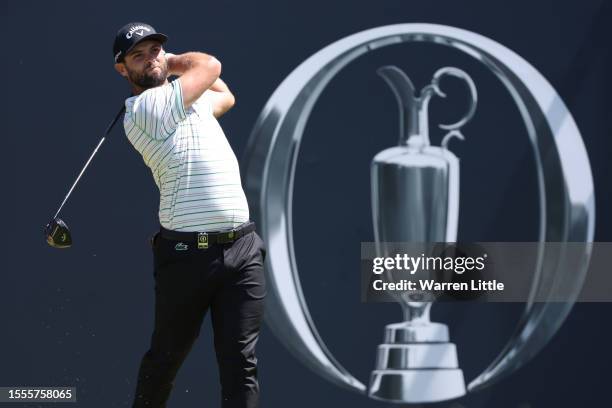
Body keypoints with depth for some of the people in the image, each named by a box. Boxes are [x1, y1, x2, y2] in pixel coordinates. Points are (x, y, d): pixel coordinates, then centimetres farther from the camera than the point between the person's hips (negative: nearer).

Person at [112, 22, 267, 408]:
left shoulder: (187, 99, 18)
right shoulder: (143, 111, -7)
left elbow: (225, 95, 39)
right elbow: (210, 65, -3)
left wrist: (168, 60, 30)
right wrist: (177, 63, 17)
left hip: (242, 248, 6)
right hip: (187, 254, -6)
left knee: (241, 361, -3)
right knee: (165, 358, 6)